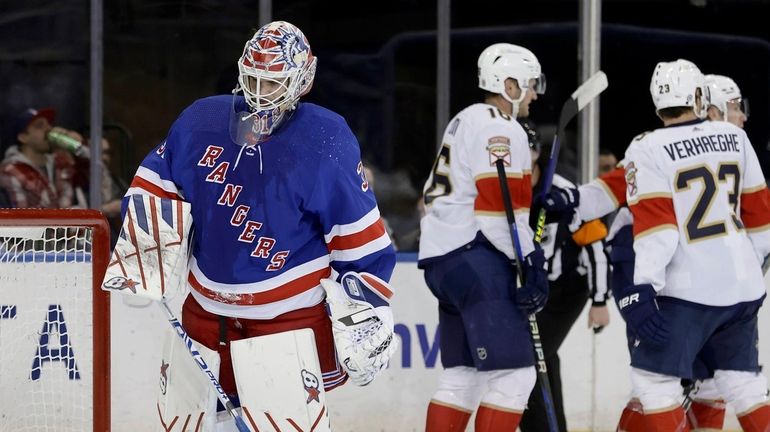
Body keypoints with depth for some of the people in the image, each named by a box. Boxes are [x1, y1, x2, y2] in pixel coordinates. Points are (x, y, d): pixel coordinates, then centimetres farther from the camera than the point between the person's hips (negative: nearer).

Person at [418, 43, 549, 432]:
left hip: (443, 260, 11)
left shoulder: (465, 122, 22)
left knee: (463, 373, 15)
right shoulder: (501, 130, -10)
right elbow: (502, 207, -19)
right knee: (513, 374, -12)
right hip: (475, 258, -11)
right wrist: (532, 263, -18)